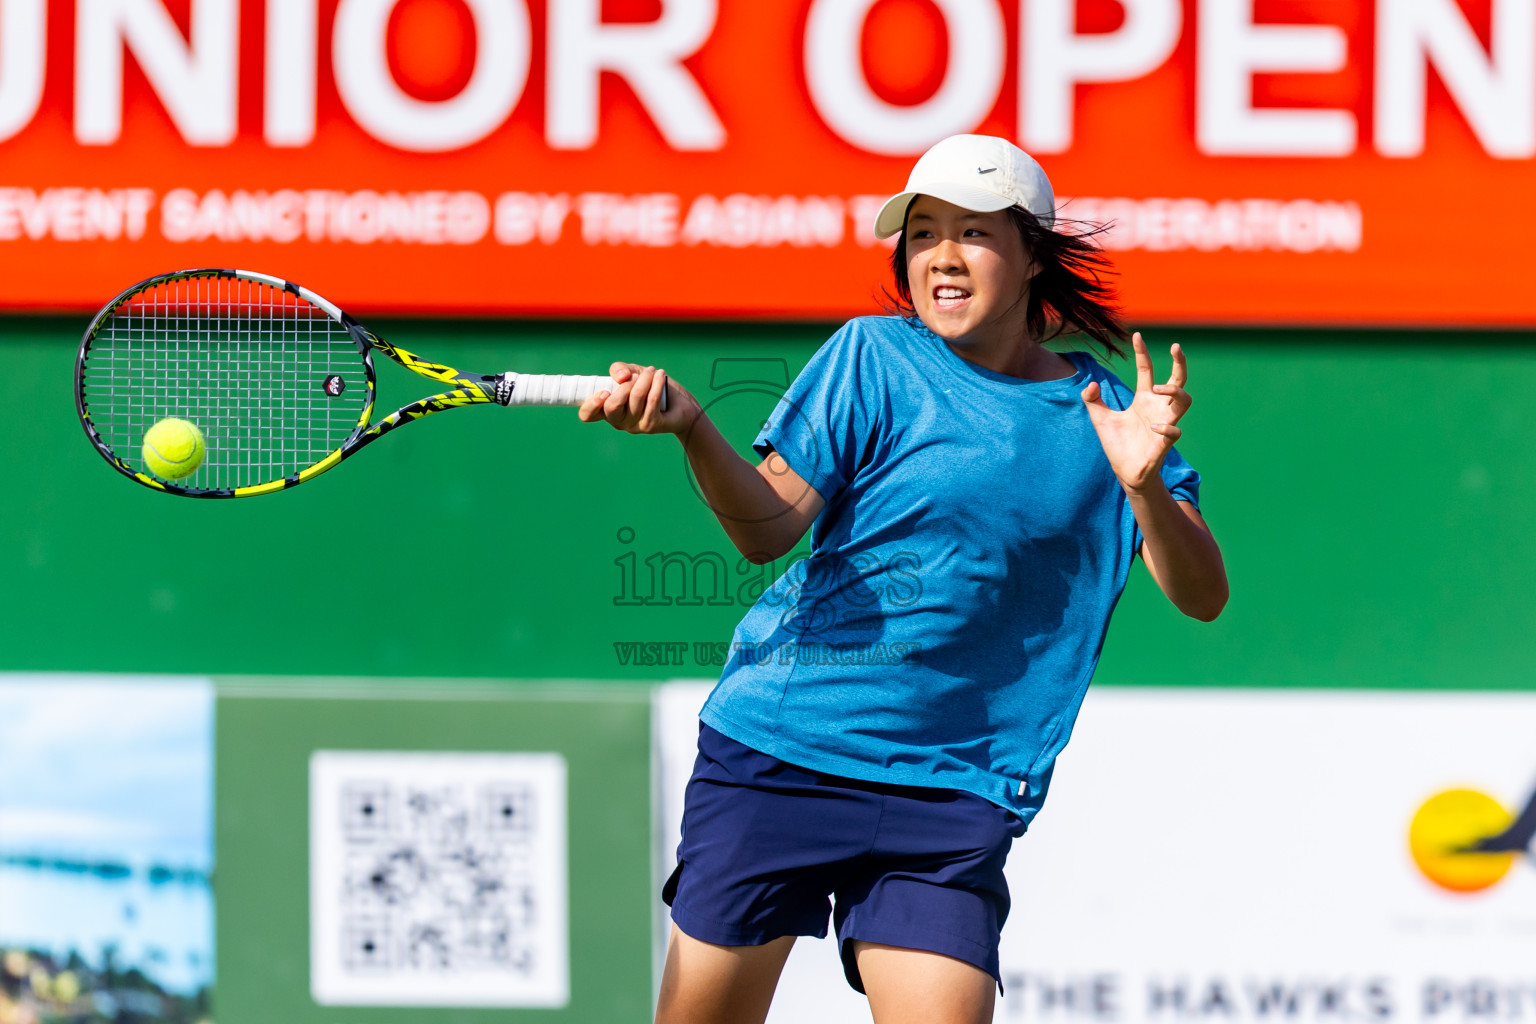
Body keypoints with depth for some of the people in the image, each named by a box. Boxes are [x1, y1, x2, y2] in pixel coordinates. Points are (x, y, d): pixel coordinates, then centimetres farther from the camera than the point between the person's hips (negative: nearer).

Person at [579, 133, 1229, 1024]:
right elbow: (768, 527, -7)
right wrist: (691, 426, -26)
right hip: (778, 747, -1)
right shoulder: (873, 358, 1)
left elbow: (1203, 597, -2)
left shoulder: (1107, 411, 4)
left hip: (953, 791, 1)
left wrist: (1144, 486, -21)